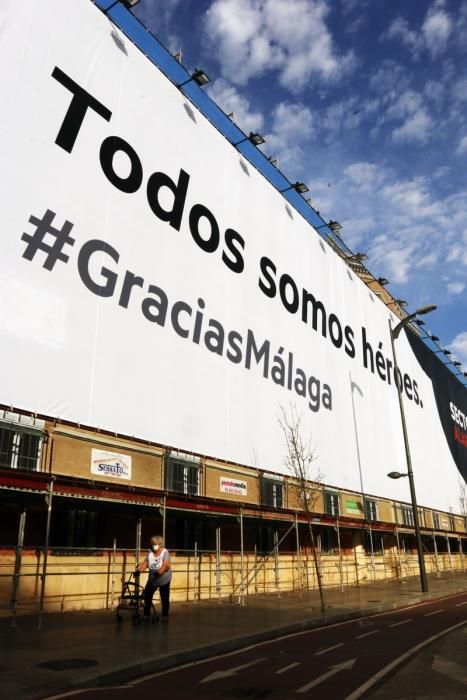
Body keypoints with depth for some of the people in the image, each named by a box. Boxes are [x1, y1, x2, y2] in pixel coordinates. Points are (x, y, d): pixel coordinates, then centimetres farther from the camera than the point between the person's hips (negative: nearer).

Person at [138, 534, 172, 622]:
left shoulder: (165, 552, -18)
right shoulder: (150, 552, -4)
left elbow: (166, 564, -30)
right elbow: (146, 562, -12)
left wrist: (160, 571, -46)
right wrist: (140, 570, -29)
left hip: (164, 579, -4)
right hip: (152, 579, 4)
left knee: (164, 598, 4)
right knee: (147, 596, 1)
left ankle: (165, 616, 21)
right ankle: (146, 614, 18)